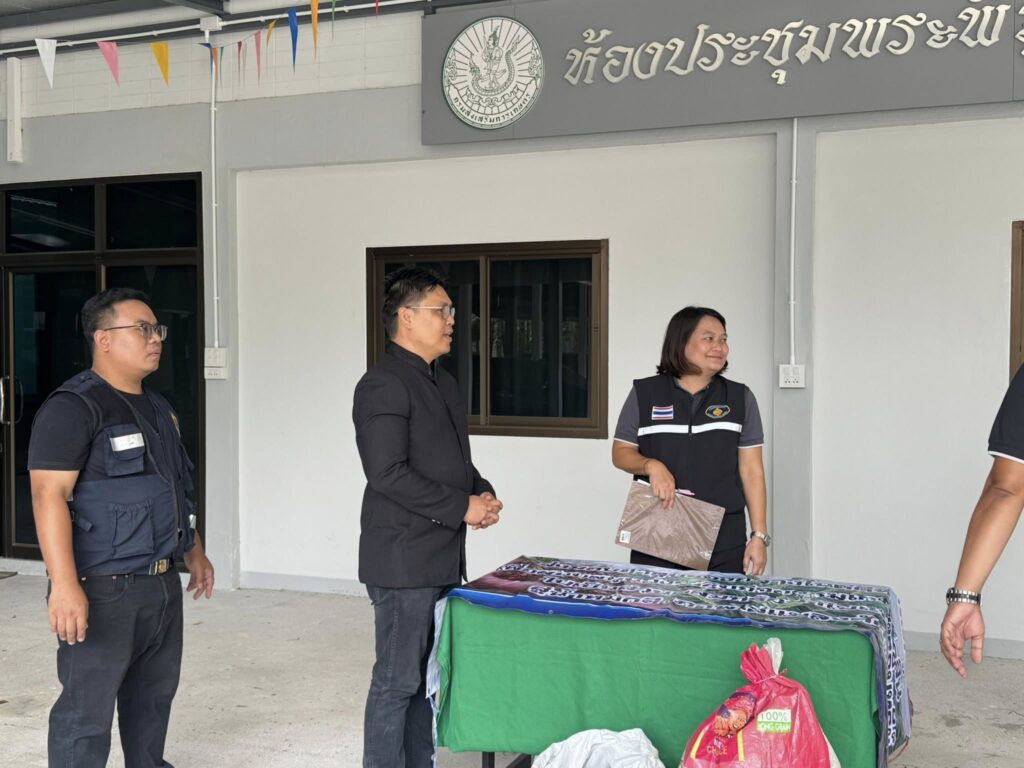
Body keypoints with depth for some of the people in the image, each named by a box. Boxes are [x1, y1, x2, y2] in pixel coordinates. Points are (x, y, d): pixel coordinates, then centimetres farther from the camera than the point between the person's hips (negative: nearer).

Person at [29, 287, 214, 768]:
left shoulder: (157, 409, 14)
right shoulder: (73, 407, -13)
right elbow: (49, 497, -21)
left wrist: (193, 553, 25)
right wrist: (64, 585, -28)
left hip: (162, 584, 8)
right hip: (104, 588, -8)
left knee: (153, 696, 18)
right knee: (87, 709, -1)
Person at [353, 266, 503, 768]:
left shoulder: (443, 382, 16)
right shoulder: (383, 385, -14)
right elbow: (387, 473, -21)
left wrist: (482, 492, 4)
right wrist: (462, 508, -17)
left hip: (445, 557, 9)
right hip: (405, 560, -9)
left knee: (428, 676, 17)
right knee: (398, 681, 0)